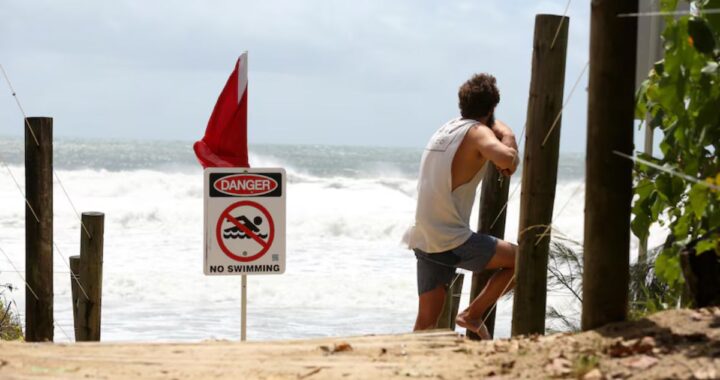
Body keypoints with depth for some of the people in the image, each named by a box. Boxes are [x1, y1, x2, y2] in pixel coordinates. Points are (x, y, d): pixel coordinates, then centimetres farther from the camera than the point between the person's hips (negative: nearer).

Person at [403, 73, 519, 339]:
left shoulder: (445, 128, 16)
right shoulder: (477, 133, -9)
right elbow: (506, 160, -30)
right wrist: (509, 140, -9)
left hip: (425, 241, 8)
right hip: (452, 241, -8)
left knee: (427, 321, 10)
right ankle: (472, 315, 5)